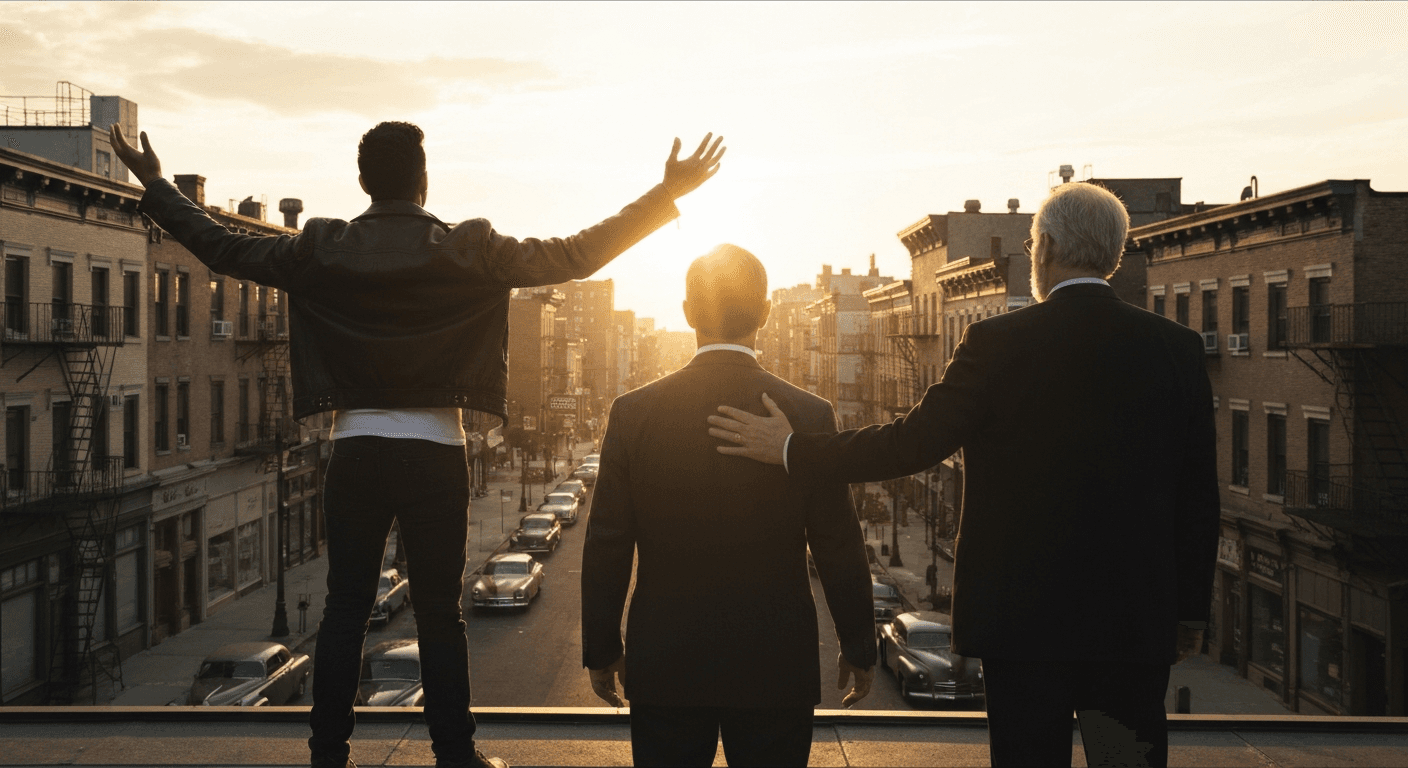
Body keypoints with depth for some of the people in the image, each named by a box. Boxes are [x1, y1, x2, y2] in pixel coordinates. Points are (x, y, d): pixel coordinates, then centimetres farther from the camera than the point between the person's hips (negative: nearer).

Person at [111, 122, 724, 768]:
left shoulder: (322, 249, 1)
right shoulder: (467, 250, -5)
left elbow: (223, 250, 9)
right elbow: (573, 256, -6)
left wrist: (155, 186, 24)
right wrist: (665, 196, -2)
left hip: (356, 451, 2)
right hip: (436, 453, -1)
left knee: (343, 610, 11)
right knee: (440, 615, 7)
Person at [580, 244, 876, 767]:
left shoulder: (633, 413, -7)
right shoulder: (809, 416, -10)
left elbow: (606, 547, -3)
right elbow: (839, 550, -5)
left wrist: (601, 651, 8)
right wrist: (859, 649, 9)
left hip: (663, 667, 1)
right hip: (776, 666, 0)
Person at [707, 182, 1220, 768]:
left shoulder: (999, 344, -11)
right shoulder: (1176, 347, 0)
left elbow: (913, 442, -12)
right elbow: (1197, 496, 4)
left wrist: (790, 448, -1)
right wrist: (1190, 614, 15)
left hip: (1024, 615, -2)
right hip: (1138, 620, 3)